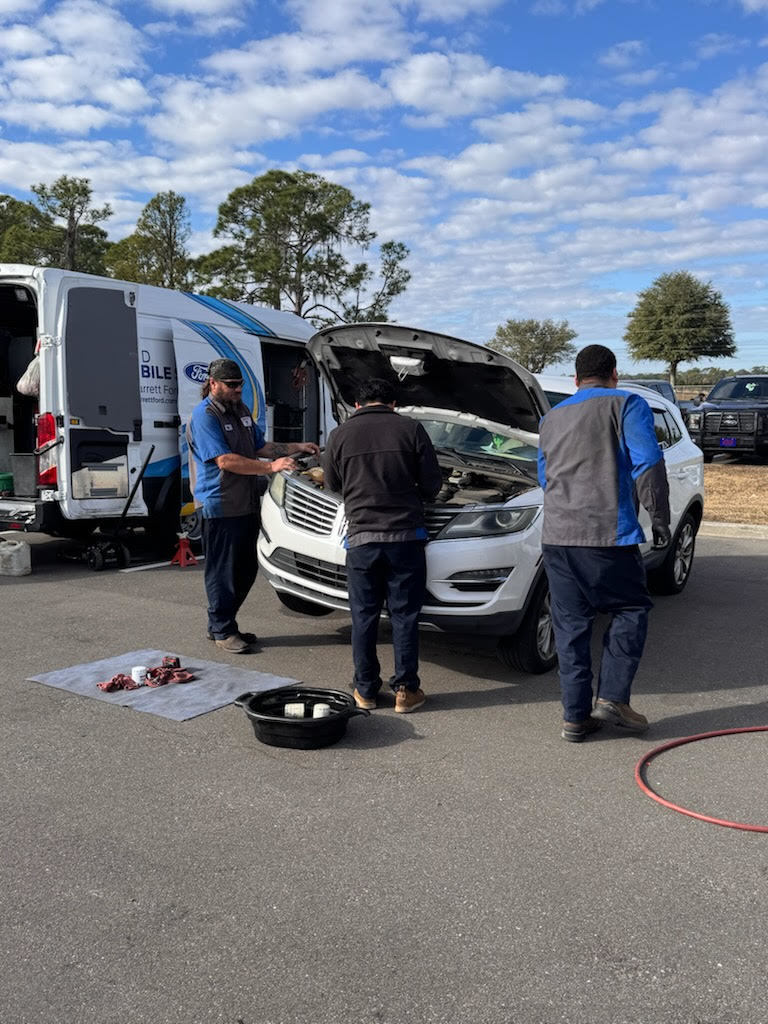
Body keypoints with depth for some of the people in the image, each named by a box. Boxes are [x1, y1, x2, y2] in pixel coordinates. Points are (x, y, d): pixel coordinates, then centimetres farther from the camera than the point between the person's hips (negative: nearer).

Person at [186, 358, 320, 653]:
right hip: (220, 506, -9)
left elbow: (260, 447, 24)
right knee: (223, 571, 0)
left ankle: (219, 625, 26)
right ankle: (222, 631, 12)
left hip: (247, 504, 9)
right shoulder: (204, 416, -13)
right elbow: (226, 460, -22)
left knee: (246, 569, 13)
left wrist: (296, 448, 11)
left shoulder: (241, 410, 16)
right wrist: (271, 467, -27)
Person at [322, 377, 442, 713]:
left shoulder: (340, 435, 2)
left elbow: (332, 484, 14)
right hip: (405, 537, -1)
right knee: (404, 615, 8)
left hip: (361, 539, 1)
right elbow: (432, 484, 1)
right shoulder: (411, 429, -1)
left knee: (364, 616, 11)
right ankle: (405, 690, 13)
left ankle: (365, 690, 18)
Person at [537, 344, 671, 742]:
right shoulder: (628, 406, 1)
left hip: (556, 536, 5)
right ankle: (611, 698, 4)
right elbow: (648, 465, -9)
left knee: (571, 625, 9)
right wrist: (659, 519, -1)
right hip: (608, 534, -5)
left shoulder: (551, 419, 19)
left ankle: (575, 716, 11)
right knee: (630, 610, 13)